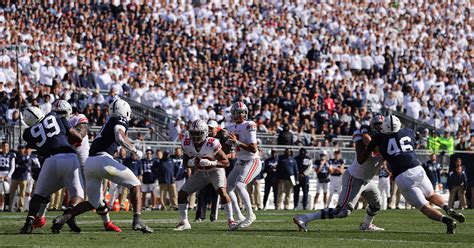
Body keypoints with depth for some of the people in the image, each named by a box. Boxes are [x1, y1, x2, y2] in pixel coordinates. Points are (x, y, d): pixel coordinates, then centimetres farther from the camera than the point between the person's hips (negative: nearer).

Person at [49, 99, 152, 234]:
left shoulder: (108, 123, 28)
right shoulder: (120, 122, 4)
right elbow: (119, 137, -15)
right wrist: (135, 151, -8)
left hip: (89, 162, 7)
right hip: (103, 160, -7)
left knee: (94, 203, 18)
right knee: (135, 185, 6)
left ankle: (63, 218, 1)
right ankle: (137, 220, -9)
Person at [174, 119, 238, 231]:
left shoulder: (212, 144, -31)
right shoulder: (186, 144, -17)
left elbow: (226, 162, -25)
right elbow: (185, 160, -1)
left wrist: (210, 163, -39)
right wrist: (190, 162, -25)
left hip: (215, 170, -5)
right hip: (200, 172, 5)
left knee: (222, 192, -28)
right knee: (182, 193, -1)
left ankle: (230, 220, -18)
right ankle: (184, 222, 12)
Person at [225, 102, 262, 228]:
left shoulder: (248, 126, -15)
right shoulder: (232, 127, 10)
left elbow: (254, 149, -21)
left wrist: (237, 142, -25)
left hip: (252, 162, -9)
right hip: (240, 163, 9)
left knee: (239, 185, -27)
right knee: (227, 188, 6)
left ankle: (250, 215, -18)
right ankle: (240, 218, 13)